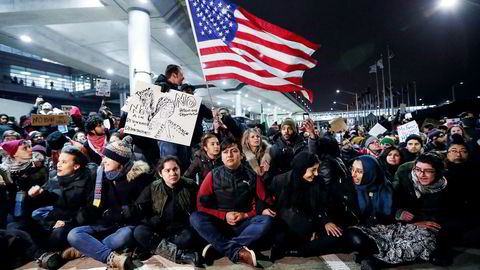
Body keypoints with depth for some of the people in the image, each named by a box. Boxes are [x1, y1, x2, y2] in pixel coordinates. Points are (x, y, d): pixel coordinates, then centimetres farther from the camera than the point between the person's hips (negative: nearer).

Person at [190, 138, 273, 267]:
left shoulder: (252, 175, -3)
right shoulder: (213, 175, -3)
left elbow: (262, 203, 3)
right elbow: (201, 205, -2)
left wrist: (245, 215, -11)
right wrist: (224, 215, -13)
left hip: (243, 225, 0)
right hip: (219, 223, 0)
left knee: (266, 220, -27)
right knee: (195, 218, -27)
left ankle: (218, 247, -28)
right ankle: (237, 251, -32)